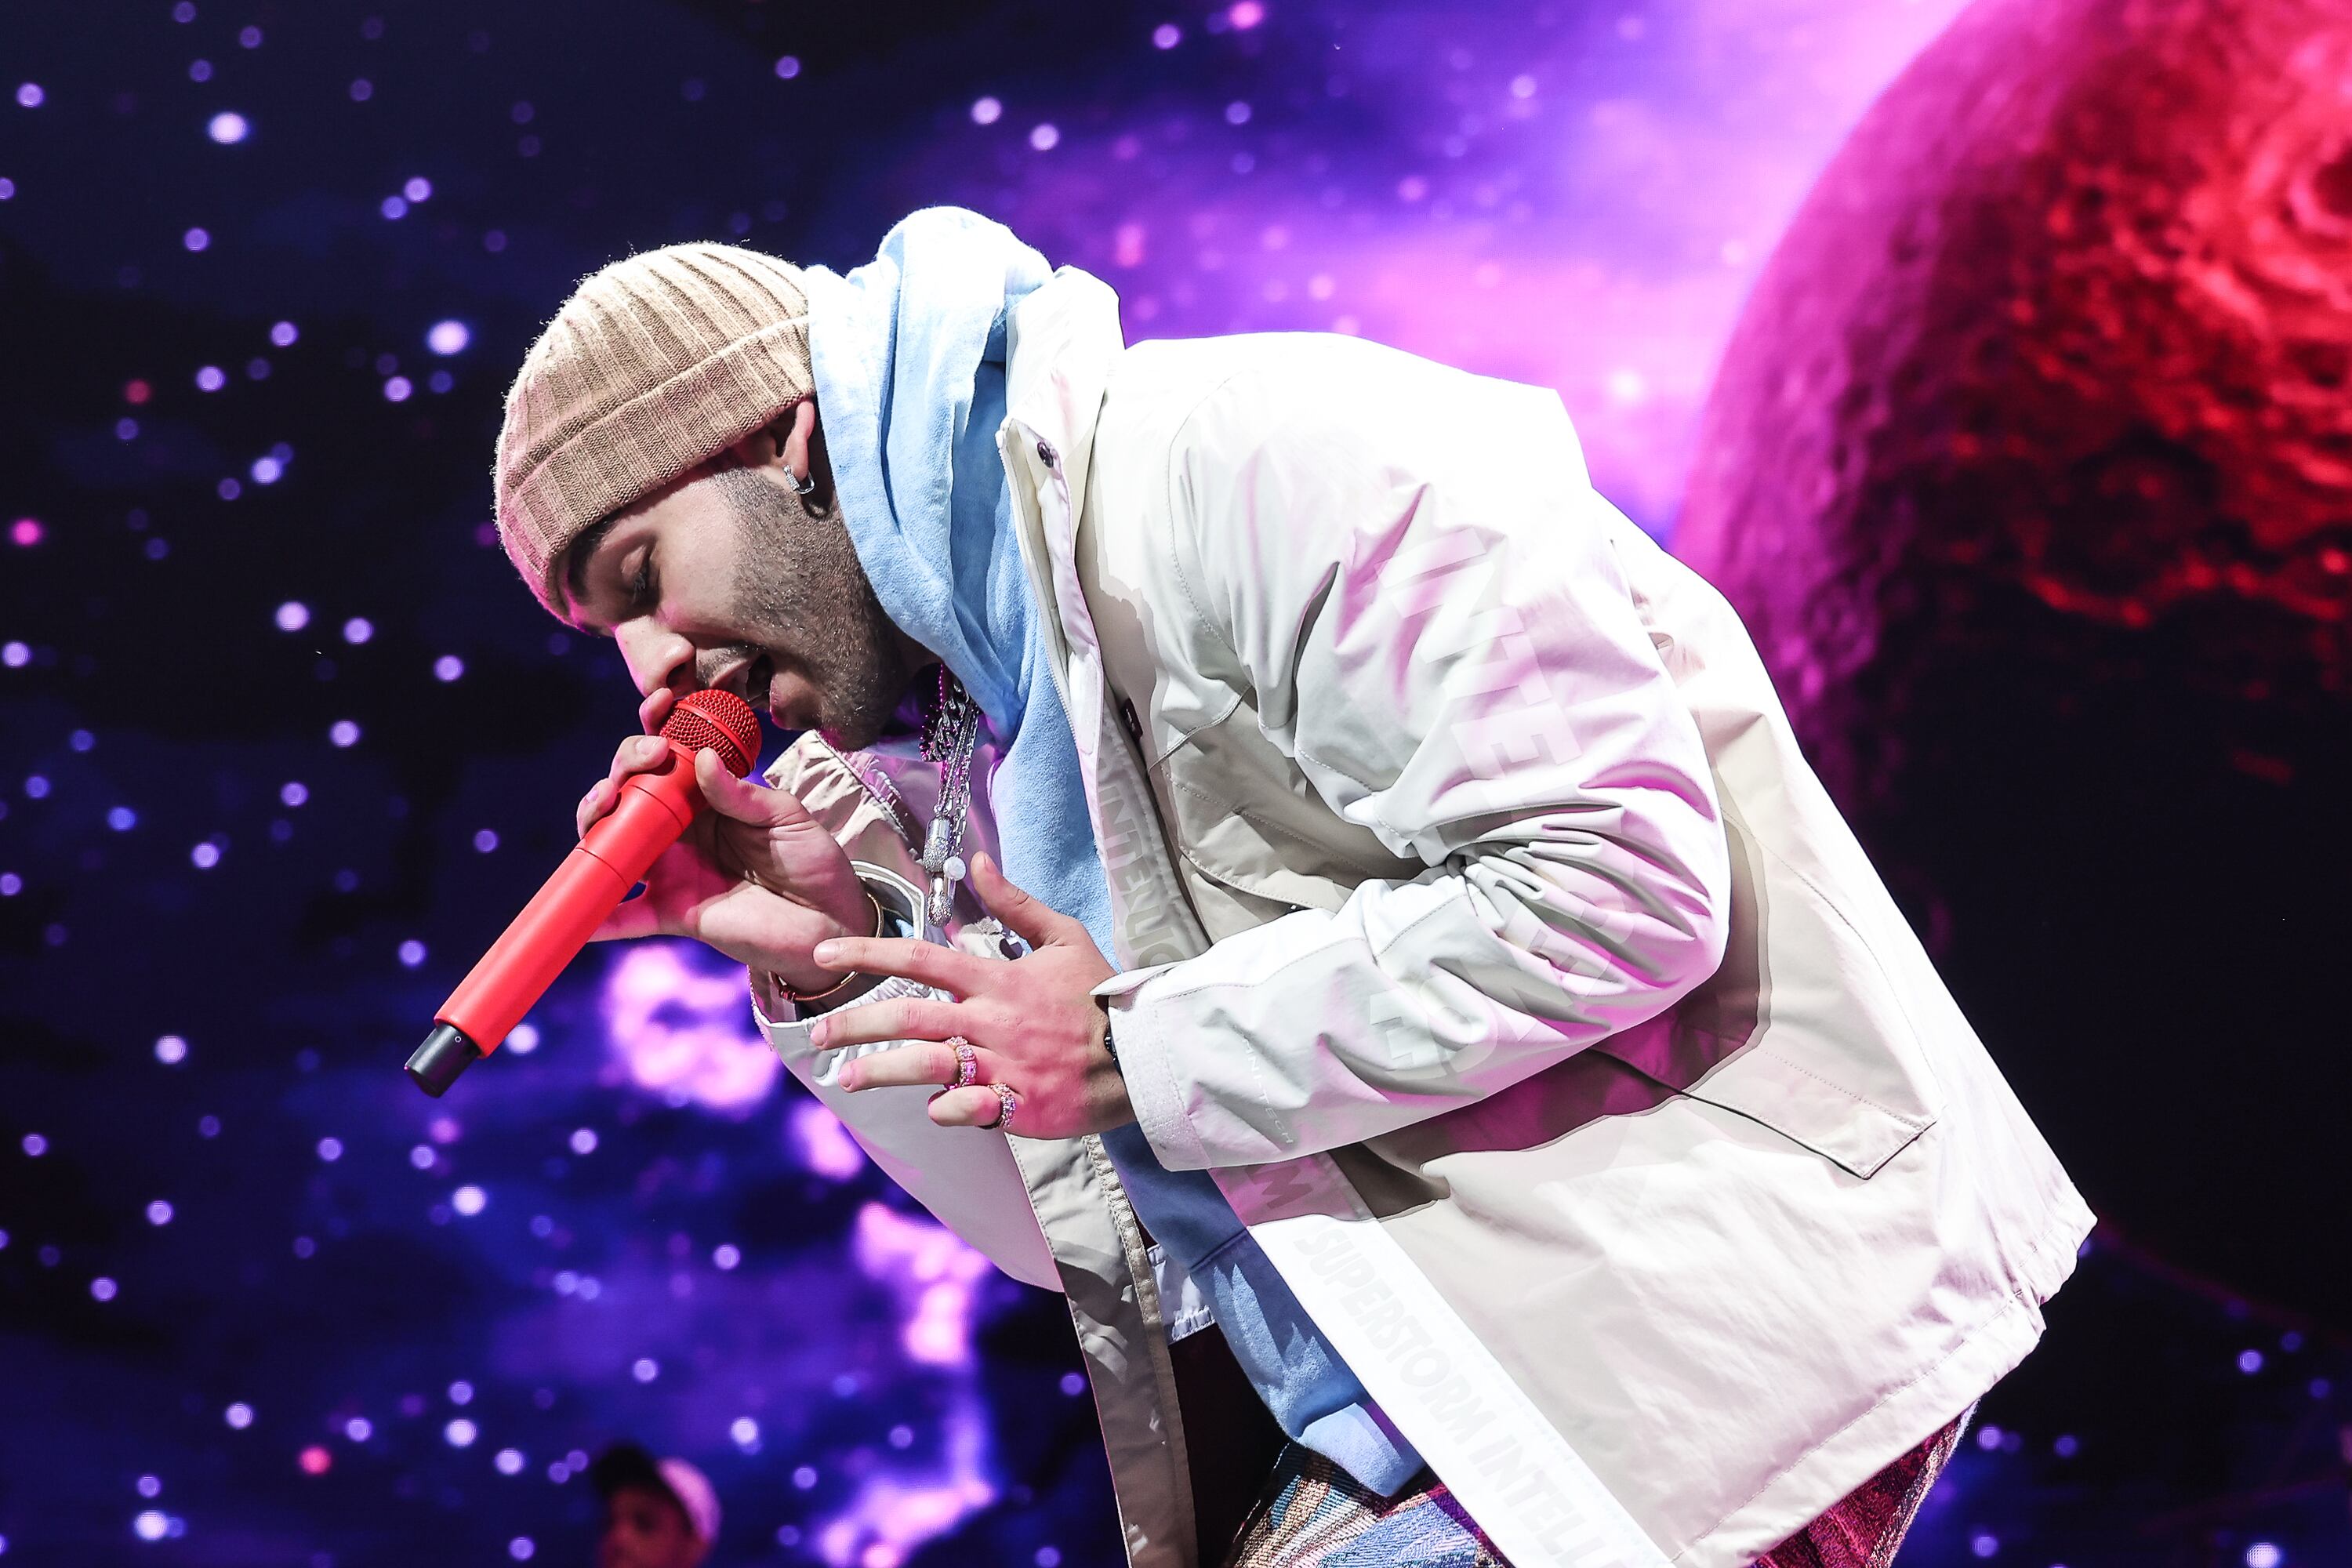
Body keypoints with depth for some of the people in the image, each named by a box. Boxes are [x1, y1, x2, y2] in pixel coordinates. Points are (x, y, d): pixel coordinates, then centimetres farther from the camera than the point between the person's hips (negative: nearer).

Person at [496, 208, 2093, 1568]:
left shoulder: (1253, 455, -15)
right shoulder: (961, 706, 11)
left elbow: (1623, 882, -23)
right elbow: (1086, 1229, 13)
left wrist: (1142, 1054, -19)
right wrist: (834, 964, -2)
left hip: (1709, 1308, -8)